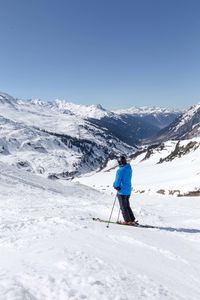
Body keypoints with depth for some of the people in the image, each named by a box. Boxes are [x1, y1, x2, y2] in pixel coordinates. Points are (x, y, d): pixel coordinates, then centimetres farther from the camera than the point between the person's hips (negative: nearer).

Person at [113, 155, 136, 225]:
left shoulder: (120, 170, -21)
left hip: (122, 191, -8)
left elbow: (117, 180, -17)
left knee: (123, 207, 6)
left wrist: (115, 186, 3)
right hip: (128, 190, 8)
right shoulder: (129, 168, 4)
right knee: (127, 206, 18)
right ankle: (132, 220, 20)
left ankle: (127, 221, 13)